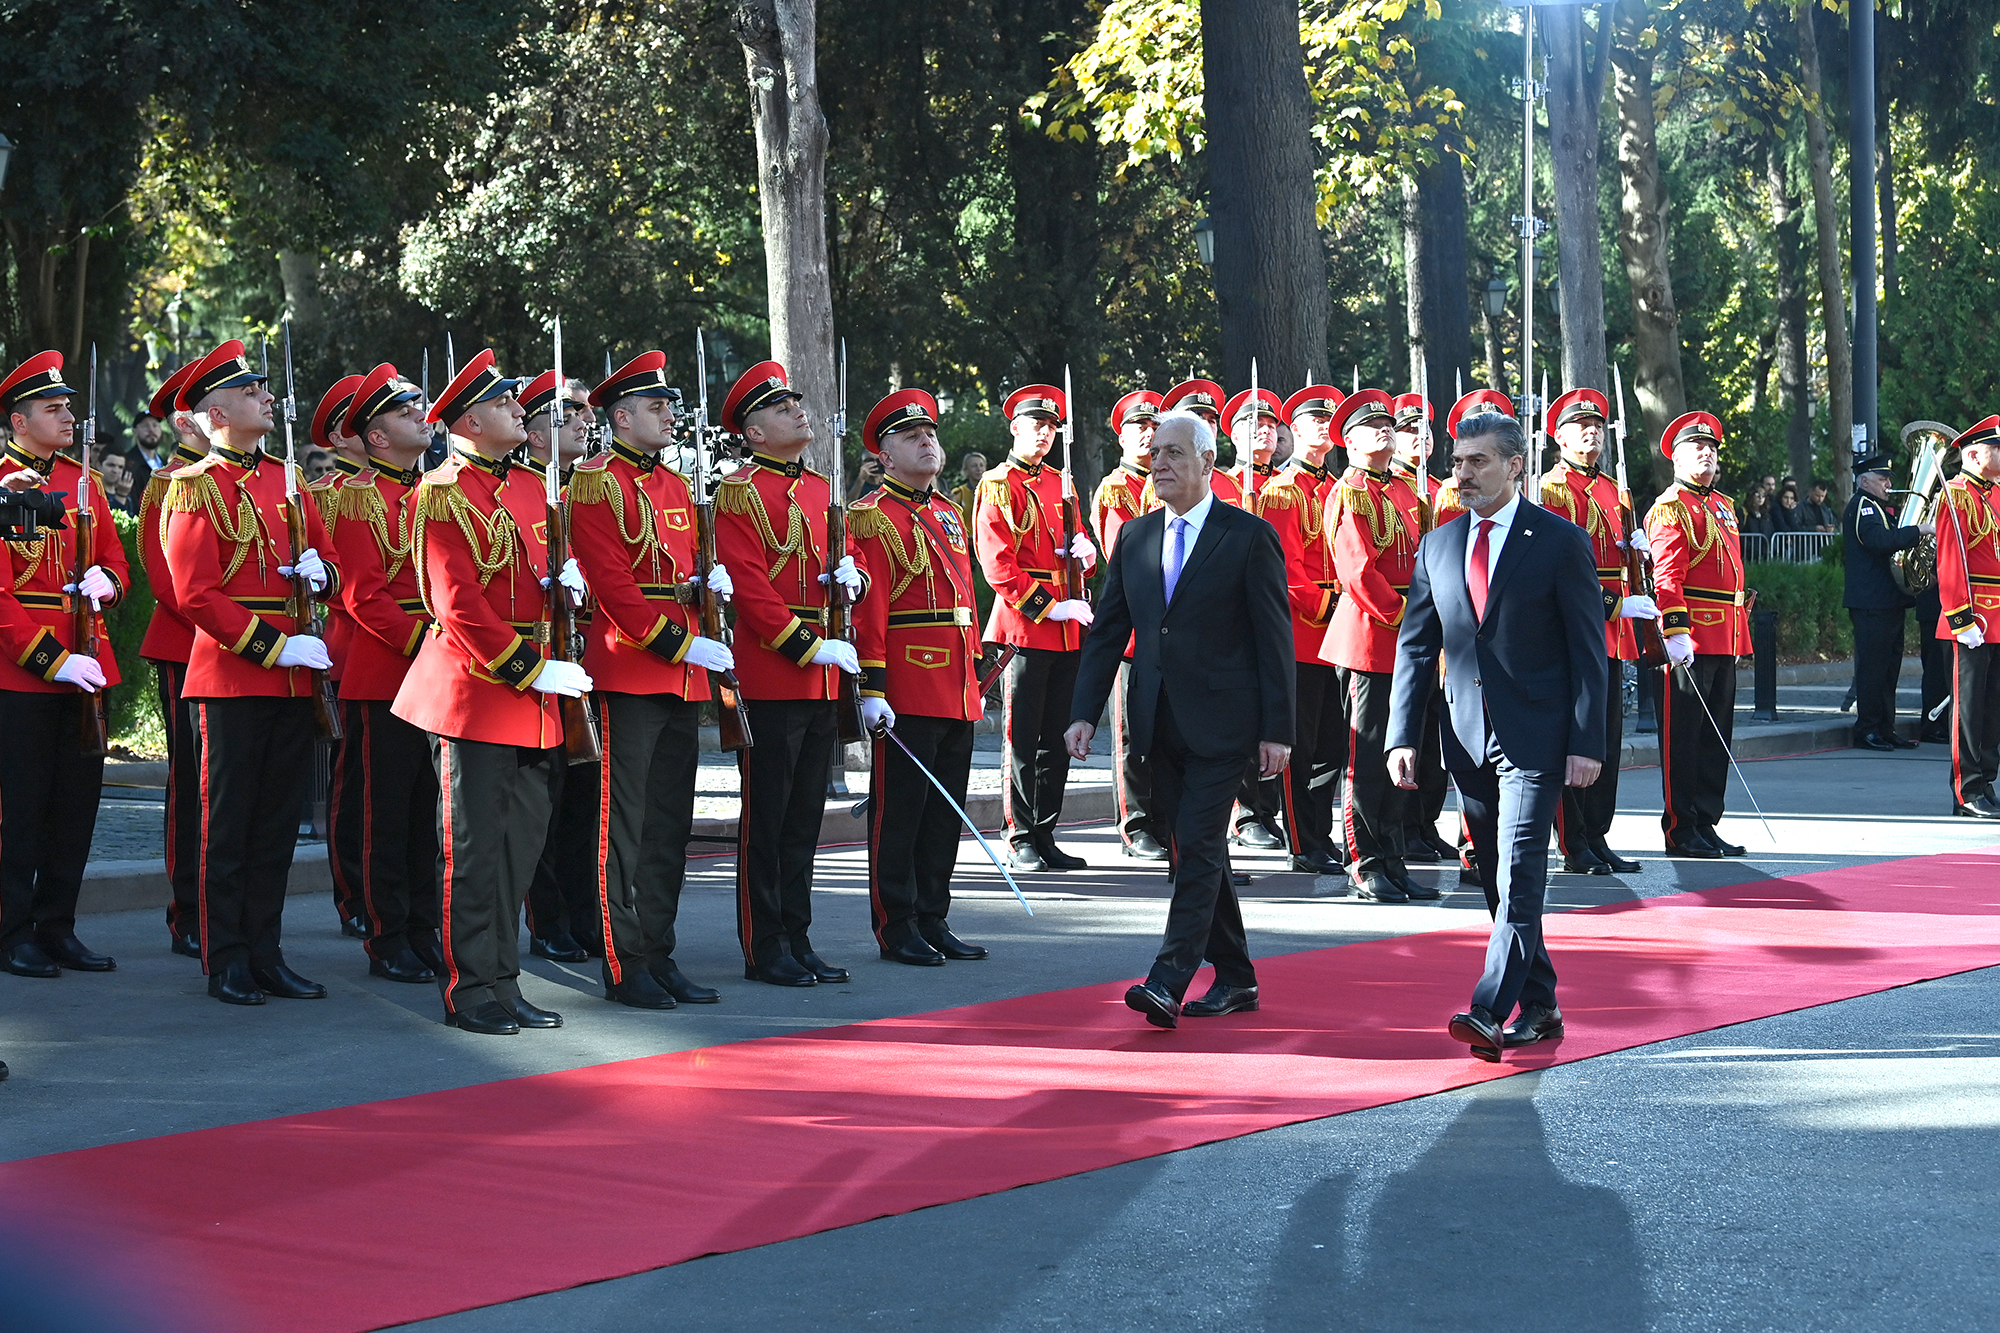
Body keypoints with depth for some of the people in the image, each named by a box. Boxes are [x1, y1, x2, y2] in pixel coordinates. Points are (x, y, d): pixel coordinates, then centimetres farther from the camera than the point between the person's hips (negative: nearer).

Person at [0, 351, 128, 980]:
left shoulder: (83, 481, 13)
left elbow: (115, 560, 17)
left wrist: (106, 580, -7)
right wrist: (51, 660, -18)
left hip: (85, 665, 6)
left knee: (77, 801, 9)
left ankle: (58, 926, 19)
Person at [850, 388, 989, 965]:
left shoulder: (949, 513, 18)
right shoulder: (872, 516, -6)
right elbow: (868, 609, -13)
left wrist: (975, 675, 18)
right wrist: (871, 689, -18)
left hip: (957, 692, 8)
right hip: (907, 692, -8)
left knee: (945, 807, 12)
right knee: (900, 807, -1)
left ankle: (933, 921, 20)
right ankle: (897, 928, 6)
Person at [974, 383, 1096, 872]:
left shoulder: (1059, 483, 17)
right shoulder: (997, 486, -4)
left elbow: (1078, 544, 25)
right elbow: (998, 564, -10)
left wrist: (1085, 550, 1)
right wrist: (1046, 607, -15)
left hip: (1067, 631, 7)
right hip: (1023, 626, -6)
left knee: (1056, 740, 8)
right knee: (1022, 740, -3)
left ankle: (1046, 837, 14)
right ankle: (1020, 841, 3)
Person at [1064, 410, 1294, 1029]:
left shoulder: (1249, 536, -4)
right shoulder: (1133, 536, 11)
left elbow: (1274, 637, -6)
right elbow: (1108, 631, 12)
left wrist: (1277, 729, -10)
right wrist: (1085, 712, 2)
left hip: (1222, 722, -6)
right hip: (1161, 723, 6)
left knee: (1198, 845, -11)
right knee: (1197, 849, 11)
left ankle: (1169, 981, -15)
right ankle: (1235, 978, 22)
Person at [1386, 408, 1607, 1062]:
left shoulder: (1561, 542, -3)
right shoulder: (1437, 546, 9)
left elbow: (1589, 649, -4)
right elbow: (1416, 646, 11)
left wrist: (1587, 742, -10)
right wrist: (1402, 735, 1)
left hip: (1535, 736, -5)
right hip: (1468, 735, 5)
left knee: (1519, 871, -14)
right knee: (1499, 878, 10)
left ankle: (1490, 1010, -20)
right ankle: (1538, 1008, 20)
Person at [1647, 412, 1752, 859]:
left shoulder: (1723, 506, 19)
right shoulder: (1670, 508, -8)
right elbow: (1667, 577, -16)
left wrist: (1739, 632, 22)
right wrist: (1676, 631, -24)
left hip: (1724, 639, 9)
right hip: (1689, 640, -9)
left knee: (1715, 736, 11)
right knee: (1684, 735, -4)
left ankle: (1706, 825, 17)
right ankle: (1682, 831, 0)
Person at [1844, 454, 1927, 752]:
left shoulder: (1878, 507, 23)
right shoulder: (1862, 506, -9)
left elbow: (1891, 540, 26)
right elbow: (1880, 539, -27)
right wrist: (1919, 530, -26)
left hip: (1888, 601, 10)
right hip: (1871, 602, -10)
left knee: (1888, 666, 11)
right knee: (1872, 666, -9)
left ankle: (1885, 729, 15)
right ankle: (1867, 731, -6)